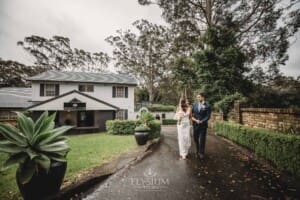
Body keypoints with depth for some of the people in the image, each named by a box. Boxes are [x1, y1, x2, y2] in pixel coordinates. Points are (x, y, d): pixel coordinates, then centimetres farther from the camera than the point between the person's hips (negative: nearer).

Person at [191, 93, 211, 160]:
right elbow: (191, 114, 4)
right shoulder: (194, 104, 2)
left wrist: (201, 121, -18)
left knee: (202, 140, 5)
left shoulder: (207, 106, -7)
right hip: (195, 125, 3)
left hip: (203, 125, -3)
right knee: (196, 139, 10)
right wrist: (195, 120, -11)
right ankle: (198, 151, 31)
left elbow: (208, 116, -8)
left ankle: (201, 153, 23)